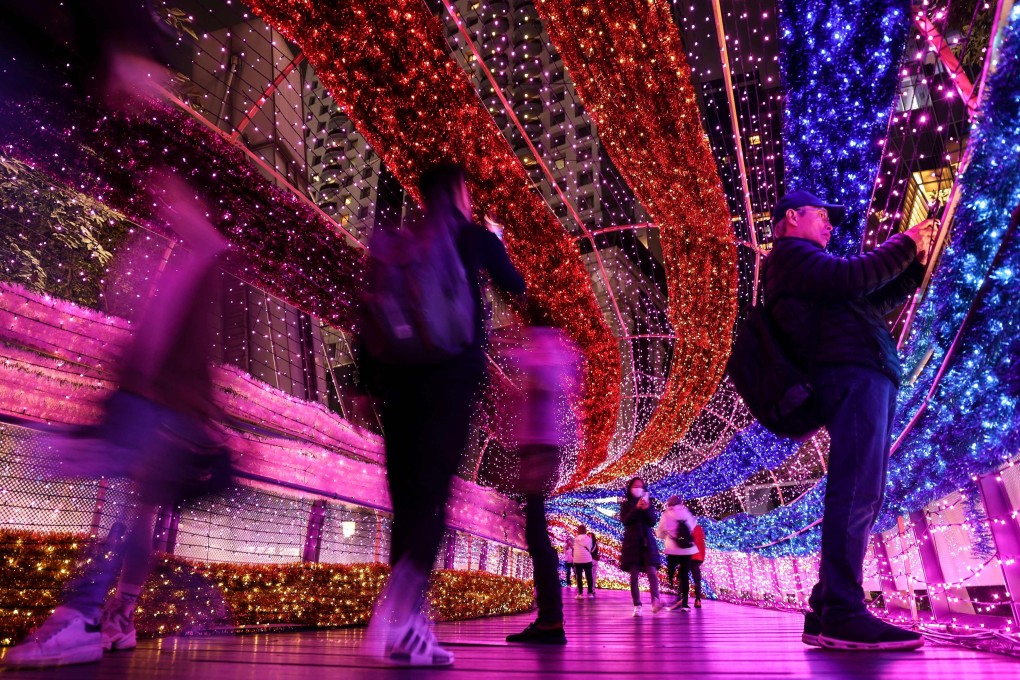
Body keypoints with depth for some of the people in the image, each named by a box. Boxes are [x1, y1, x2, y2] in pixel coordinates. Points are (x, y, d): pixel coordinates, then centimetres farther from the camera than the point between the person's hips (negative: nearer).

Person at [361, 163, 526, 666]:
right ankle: (394, 613, -22)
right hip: (453, 376, -3)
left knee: (406, 500, 7)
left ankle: (412, 628, 7)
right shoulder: (476, 237, 8)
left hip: (399, 377, 4)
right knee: (432, 497, -7)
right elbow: (515, 287, 23)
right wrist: (493, 243, 39)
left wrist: (371, 382, 11)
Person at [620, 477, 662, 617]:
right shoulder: (626, 504, 6)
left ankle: (655, 602, -24)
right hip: (632, 542, -1)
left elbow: (653, 522, 2)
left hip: (647, 541, 1)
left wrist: (646, 509, -15)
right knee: (634, 575, -3)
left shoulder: (648, 503, 11)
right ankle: (637, 606, -1)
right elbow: (625, 520, -10)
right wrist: (636, 508, -19)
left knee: (652, 572, -14)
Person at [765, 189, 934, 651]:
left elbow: (872, 303, 30)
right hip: (852, 373, -10)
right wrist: (904, 245, 2)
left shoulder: (805, 265, 34)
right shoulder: (789, 253, 6)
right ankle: (843, 614, -22)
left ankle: (825, 613, 6)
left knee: (861, 495, 5)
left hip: (866, 377, 10)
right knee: (856, 492, -19)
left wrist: (913, 266, 19)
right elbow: (850, 279, -11)